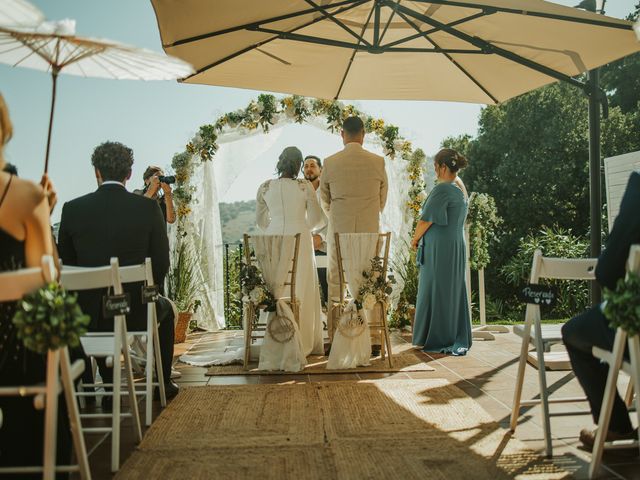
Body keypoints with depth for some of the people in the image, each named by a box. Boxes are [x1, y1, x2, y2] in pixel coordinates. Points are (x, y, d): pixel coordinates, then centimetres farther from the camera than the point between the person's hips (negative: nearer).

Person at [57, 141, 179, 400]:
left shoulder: (72, 209, -6)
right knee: (165, 307, 31)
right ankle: (163, 384, 39)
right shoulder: (149, 207, -11)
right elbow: (161, 263, -6)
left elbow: (66, 264, 3)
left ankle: (109, 385, 39)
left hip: (87, 314, 2)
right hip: (135, 312, -2)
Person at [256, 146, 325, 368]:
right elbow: (316, 219, 0)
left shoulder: (265, 187, 3)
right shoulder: (305, 186, -4)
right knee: (300, 292, 7)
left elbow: (260, 220, 11)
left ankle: (274, 347, 13)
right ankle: (301, 344, 12)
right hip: (300, 240, -2)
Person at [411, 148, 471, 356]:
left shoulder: (443, 189, -17)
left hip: (440, 249, -9)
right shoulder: (461, 188, 12)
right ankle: (459, 339, 20)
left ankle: (438, 340, 9)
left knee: (436, 292, 1)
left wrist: (415, 239, 0)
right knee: (454, 291, 13)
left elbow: (426, 219, -16)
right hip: (457, 246, 9)